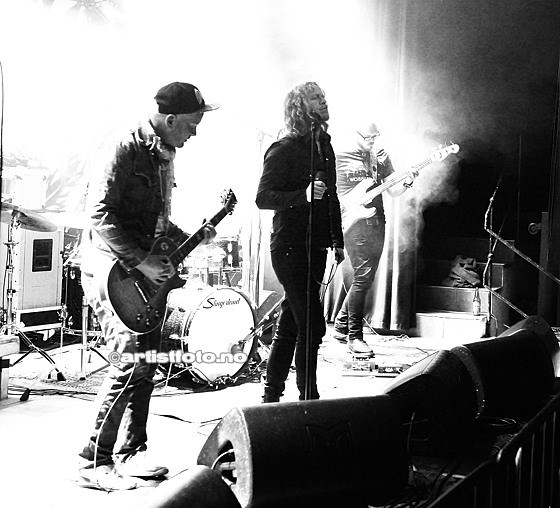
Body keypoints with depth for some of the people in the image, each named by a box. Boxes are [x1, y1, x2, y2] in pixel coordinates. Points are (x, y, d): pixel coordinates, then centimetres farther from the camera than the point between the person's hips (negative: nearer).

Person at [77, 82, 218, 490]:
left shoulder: (164, 156, 14)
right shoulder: (125, 151, -15)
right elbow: (100, 215, -22)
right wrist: (141, 261, -23)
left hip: (147, 274, 9)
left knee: (146, 364, 10)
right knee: (132, 359, -17)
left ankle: (131, 453, 22)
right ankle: (95, 460, -6)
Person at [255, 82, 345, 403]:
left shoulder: (325, 147, 15)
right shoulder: (284, 150, -10)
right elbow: (263, 198, -15)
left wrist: (338, 240, 21)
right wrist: (304, 195, -27)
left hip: (316, 249, 8)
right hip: (290, 248, -8)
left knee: (290, 325, 12)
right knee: (312, 326, -9)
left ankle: (272, 395, 22)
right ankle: (308, 398, 2)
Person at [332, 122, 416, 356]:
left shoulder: (381, 157, 12)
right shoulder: (339, 158, -3)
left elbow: (392, 191, 12)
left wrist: (406, 182, -10)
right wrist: (345, 204, -13)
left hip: (377, 222, 6)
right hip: (353, 222, -6)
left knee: (365, 278, 10)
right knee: (363, 277, -14)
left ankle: (341, 326, 25)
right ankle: (355, 337, -5)